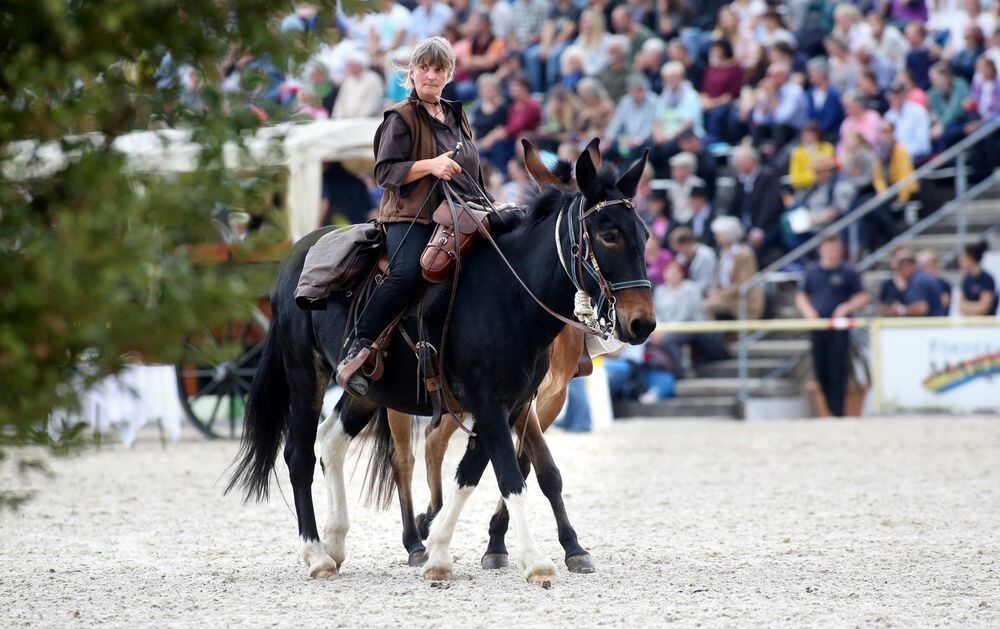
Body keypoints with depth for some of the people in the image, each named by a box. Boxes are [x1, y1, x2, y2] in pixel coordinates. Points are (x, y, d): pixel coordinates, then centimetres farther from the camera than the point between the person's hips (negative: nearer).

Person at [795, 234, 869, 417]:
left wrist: (847, 307, -13)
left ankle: (837, 411, -7)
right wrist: (807, 310, -1)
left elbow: (863, 298, 4)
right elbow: (800, 296, 18)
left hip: (839, 328, -3)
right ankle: (825, 410, 14)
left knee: (837, 372, -7)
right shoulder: (812, 272, 12)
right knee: (821, 371, 4)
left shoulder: (848, 273, 3)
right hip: (817, 327, 3)